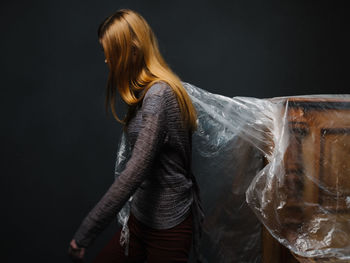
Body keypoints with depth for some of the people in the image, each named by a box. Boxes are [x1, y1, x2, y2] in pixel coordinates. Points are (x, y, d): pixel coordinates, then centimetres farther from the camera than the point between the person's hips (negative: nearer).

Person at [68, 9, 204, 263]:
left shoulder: (158, 94, -22)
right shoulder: (148, 91, 7)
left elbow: (136, 170, -29)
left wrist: (84, 235, -26)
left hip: (167, 225, -8)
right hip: (142, 217, 8)